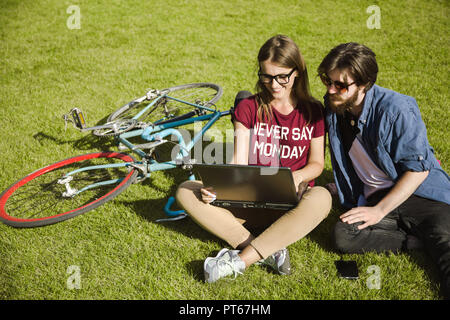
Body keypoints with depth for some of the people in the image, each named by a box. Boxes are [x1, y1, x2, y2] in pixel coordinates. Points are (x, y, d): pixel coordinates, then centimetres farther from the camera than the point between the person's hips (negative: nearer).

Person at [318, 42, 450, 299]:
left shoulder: (396, 109, -15)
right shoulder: (333, 107, 4)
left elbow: (418, 168, -14)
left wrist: (379, 211, -17)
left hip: (419, 191, -4)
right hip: (374, 197, 5)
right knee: (343, 235, -25)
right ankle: (427, 240, -20)